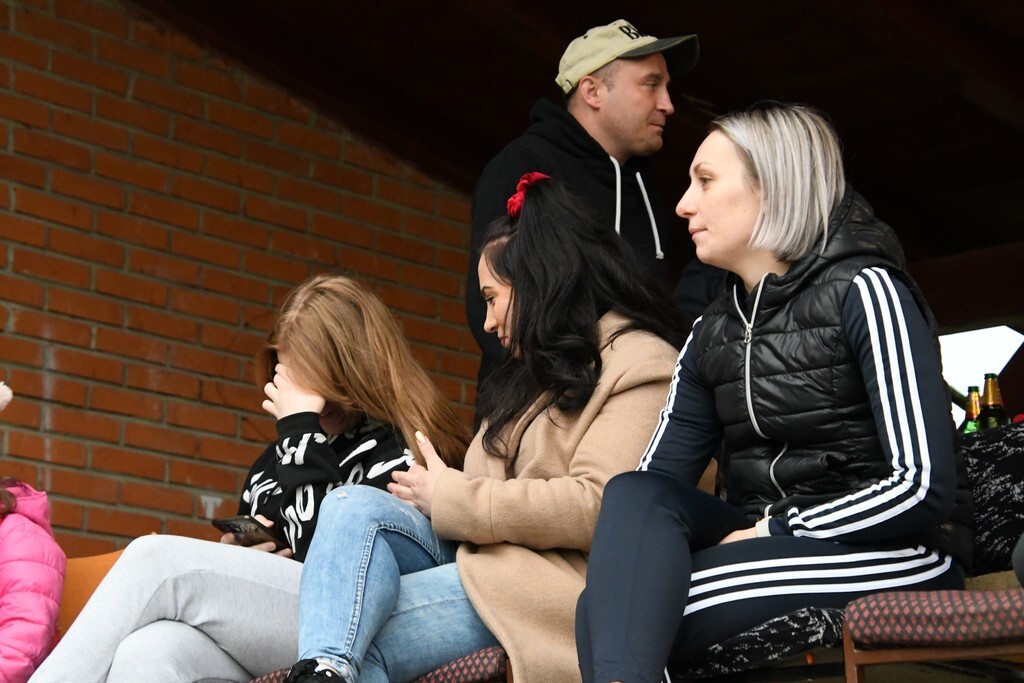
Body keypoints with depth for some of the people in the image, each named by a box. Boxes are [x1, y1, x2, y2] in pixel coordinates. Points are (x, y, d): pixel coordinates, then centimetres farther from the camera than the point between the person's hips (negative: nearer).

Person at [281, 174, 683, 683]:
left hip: (559, 579, -8)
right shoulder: (532, 373, 29)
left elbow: (598, 507, -18)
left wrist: (451, 498, -9)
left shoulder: (637, 365, -3)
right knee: (355, 507, -19)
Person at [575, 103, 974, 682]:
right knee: (635, 494, -24)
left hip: (894, 553, -7)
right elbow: (655, 482, 5)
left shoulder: (864, 290, -7)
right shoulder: (712, 335, 15)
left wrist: (770, 530, -15)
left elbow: (923, 486, -17)